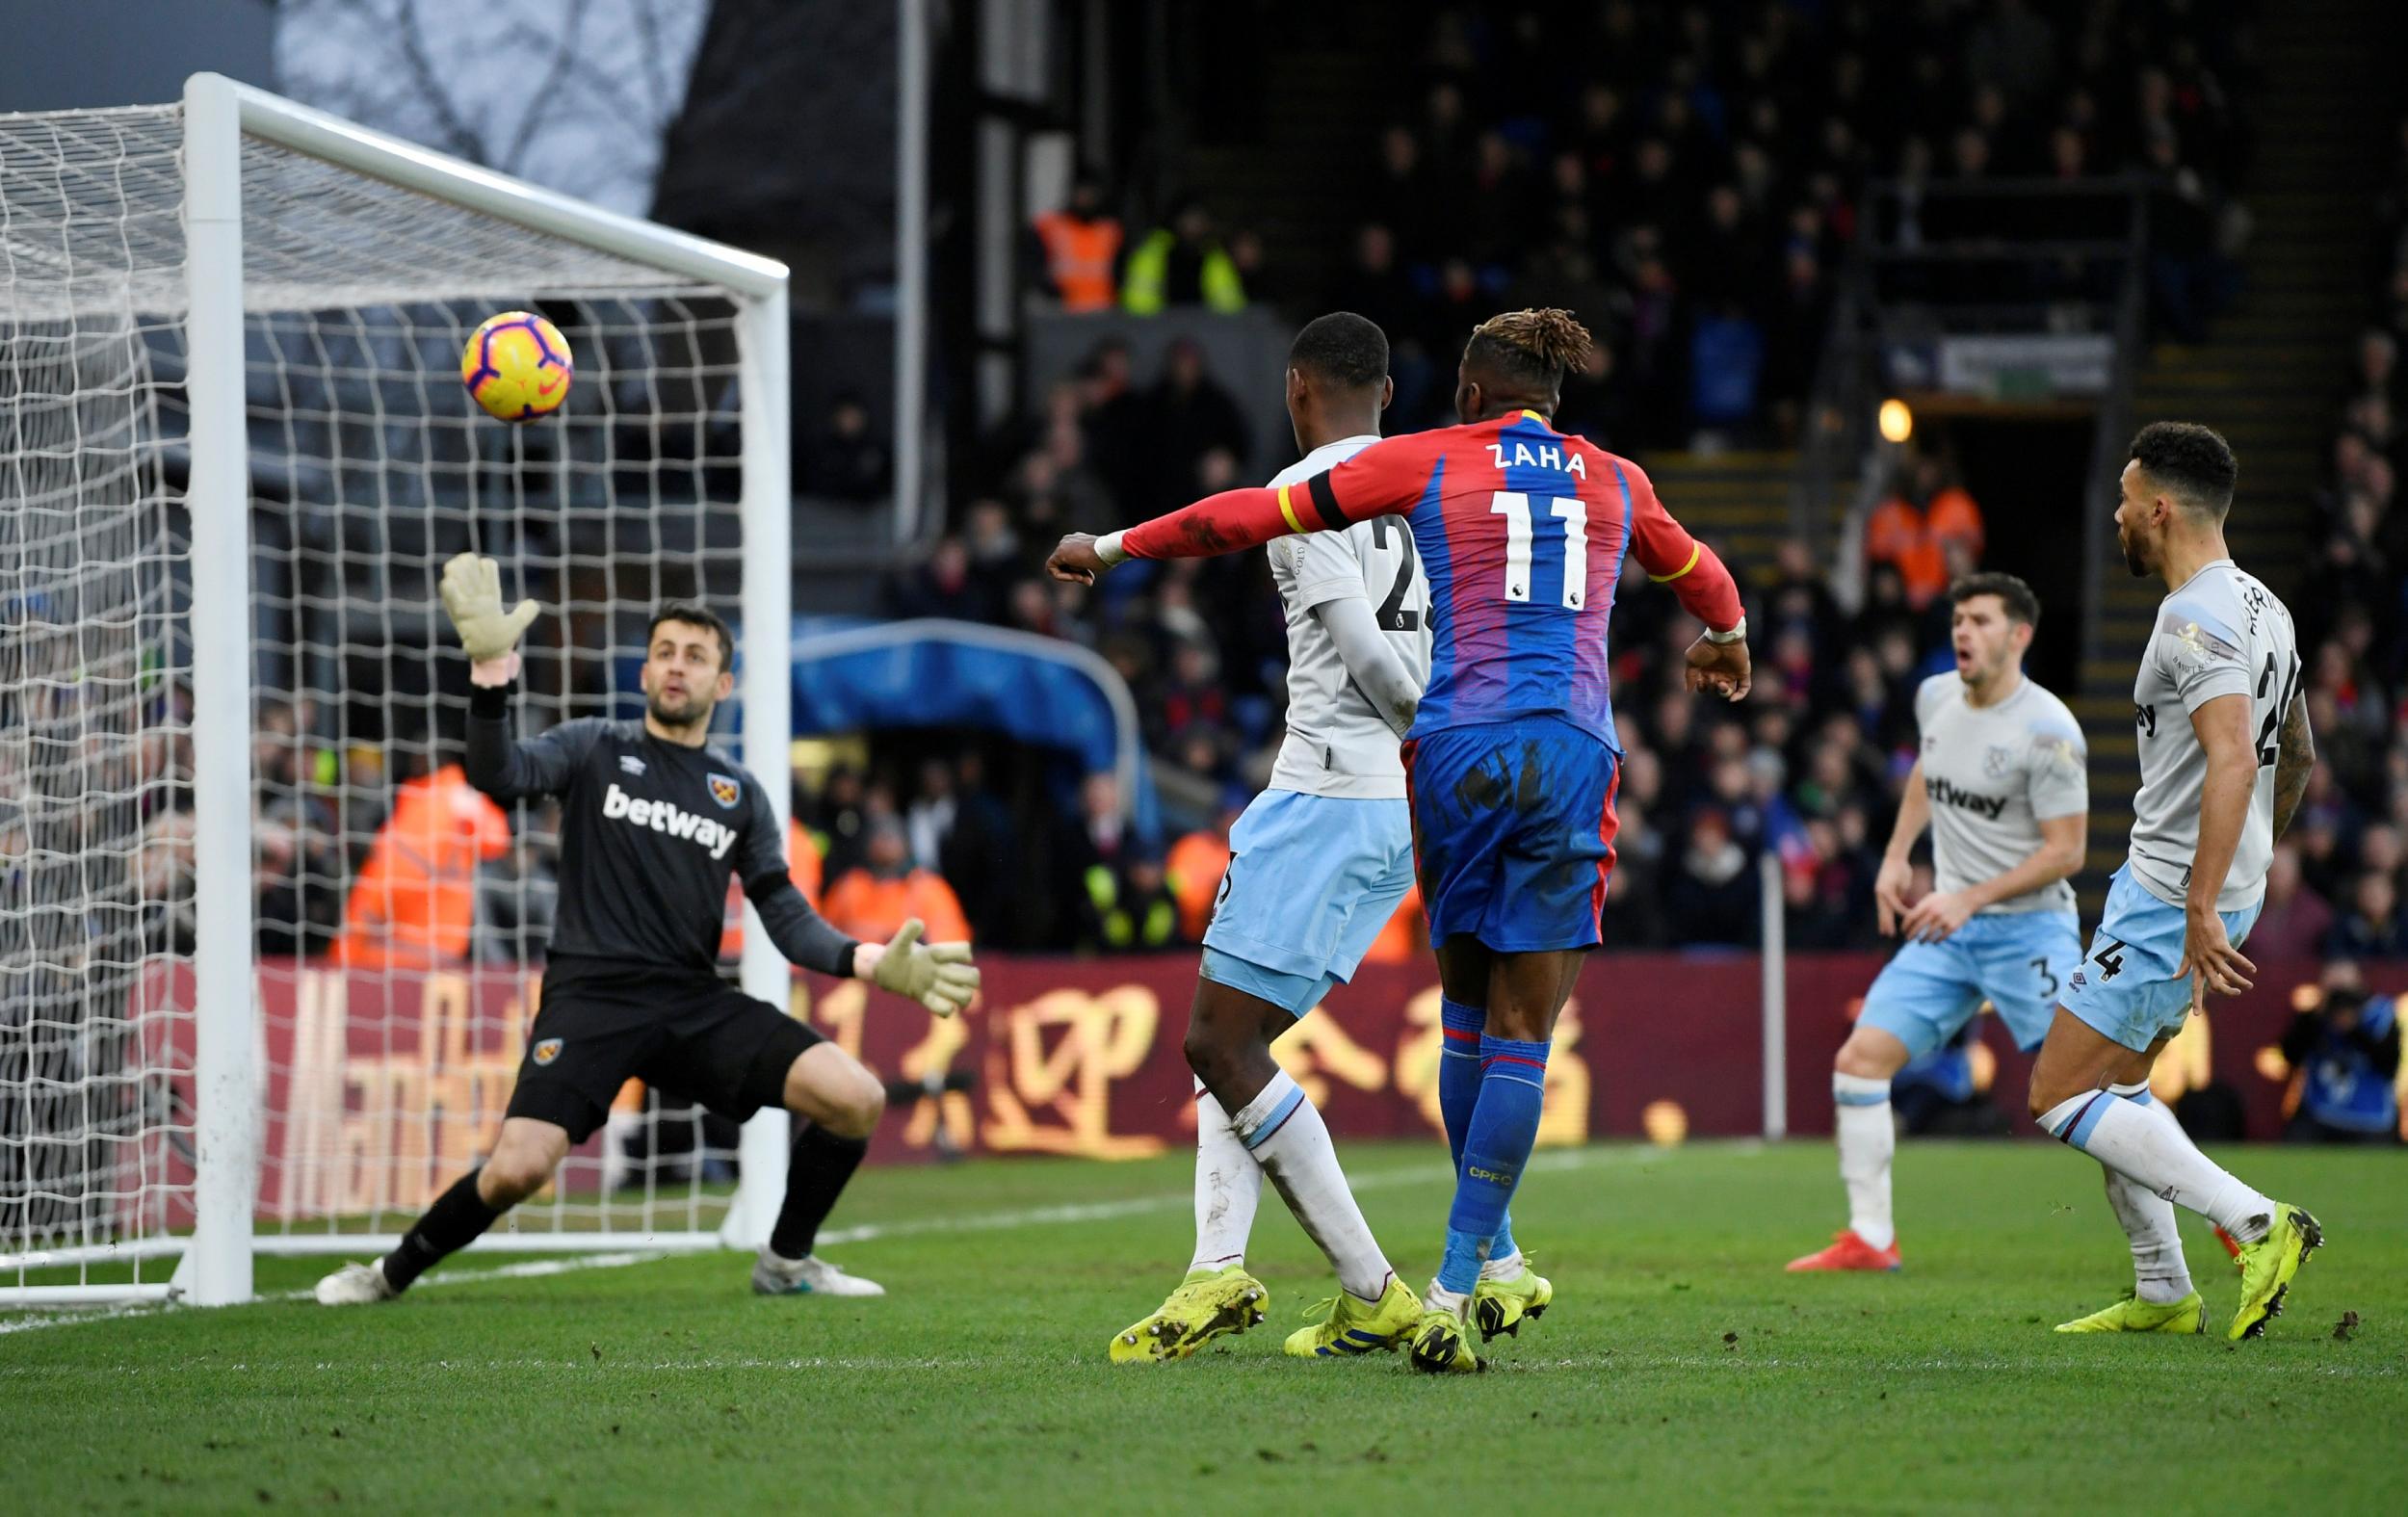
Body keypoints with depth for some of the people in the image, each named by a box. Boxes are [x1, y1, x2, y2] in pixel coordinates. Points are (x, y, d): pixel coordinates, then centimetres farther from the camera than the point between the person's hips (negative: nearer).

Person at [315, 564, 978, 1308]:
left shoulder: (740, 793, 15)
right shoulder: (594, 749, 7)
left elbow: (786, 916, 11)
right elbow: (498, 774, -12)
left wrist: (871, 963, -5)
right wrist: (491, 671, -24)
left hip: (692, 1002, 3)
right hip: (593, 994, -3)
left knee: (856, 1098, -15)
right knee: (517, 1170, -24)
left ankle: (786, 1261, 8)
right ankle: (392, 1272, 4)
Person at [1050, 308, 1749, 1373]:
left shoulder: (1427, 463, 7)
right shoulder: (1614, 484, 16)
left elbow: (1263, 514, 9)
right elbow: (1695, 571, 38)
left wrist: (1115, 546, 21)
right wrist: (1727, 639, 61)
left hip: (1455, 753, -1)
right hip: (1573, 756, 1)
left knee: (1468, 1013, 15)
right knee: (1521, 1034, 0)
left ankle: (1494, 1260, 17)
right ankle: (1457, 1285, -9)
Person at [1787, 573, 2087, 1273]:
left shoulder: (2047, 729, -16)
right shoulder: (1935, 697, 4)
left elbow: (2065, 850, -15)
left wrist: (1970, 899, -19)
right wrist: (1896, 857, 17)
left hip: (2029, 927, -6)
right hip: (1945, 929, 7)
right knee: (1859, 1060, -4)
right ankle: (1870, 1237, 5)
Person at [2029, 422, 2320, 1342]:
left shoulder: (2195, 620, -19)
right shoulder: (2264, 610, 13)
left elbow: (2233, 759, -31)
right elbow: (2297, 760, 23)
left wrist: (2201, 907, -34)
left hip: (2169, 899, -10)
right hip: (2225, 888, 10)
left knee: (2059, 1096, -7)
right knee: (2113, 1083, 19)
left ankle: (2256, 1223, -13)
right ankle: (2162, 1295, 20)